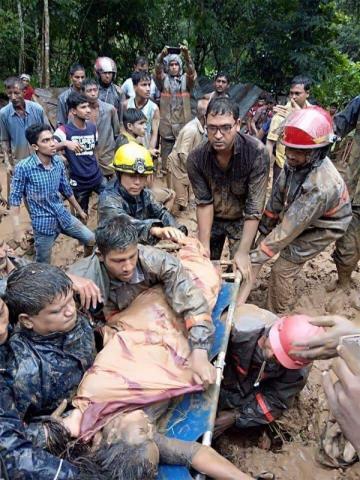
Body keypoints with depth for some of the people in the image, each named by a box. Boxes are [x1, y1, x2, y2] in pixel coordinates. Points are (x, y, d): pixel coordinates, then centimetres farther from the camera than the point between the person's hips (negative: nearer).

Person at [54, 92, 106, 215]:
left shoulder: (92, 127, 2)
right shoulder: (64, 130, -14)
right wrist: (65, 143, -43)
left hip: (97, 177, 4)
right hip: (78, 182, -4)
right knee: (82, 215, 12)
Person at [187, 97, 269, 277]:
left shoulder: (257, 153, -28)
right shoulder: (196, 158, -20)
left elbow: (255, 207, -26)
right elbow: (204, 203, -12)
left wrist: (243, 252, -27)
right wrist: (204, 246, -16)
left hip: (242, 220, -2)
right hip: (212, 219, 2)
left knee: (240, 272, 0)